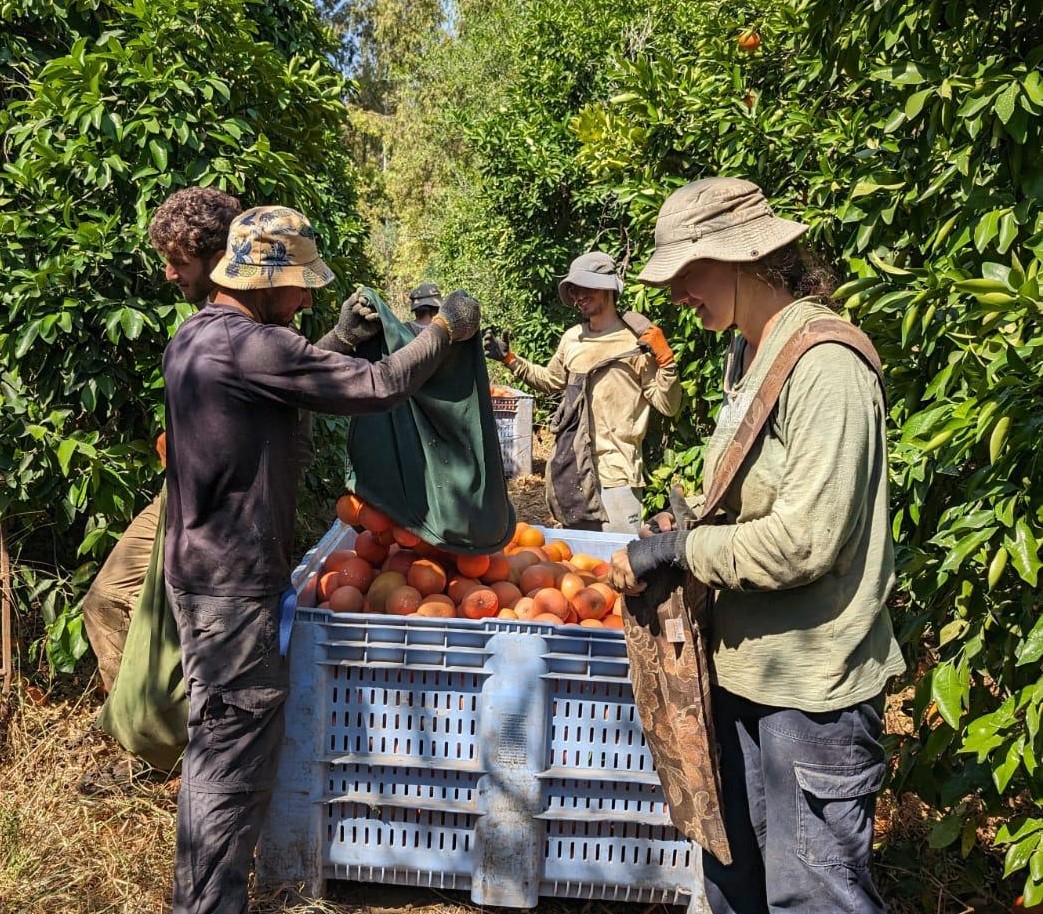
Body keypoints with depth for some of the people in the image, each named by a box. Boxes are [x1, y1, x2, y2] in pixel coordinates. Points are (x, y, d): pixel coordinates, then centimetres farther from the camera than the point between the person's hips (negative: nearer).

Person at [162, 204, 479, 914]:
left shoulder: (195, 336, 9)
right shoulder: (251, 345, -22)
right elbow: (379, 388, -20)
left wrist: (341, 342, 14)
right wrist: (446, 328, -7)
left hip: (200, 564, 11)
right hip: (237, 580, -11)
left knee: (218, 741, 21)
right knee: (235, 752, -1)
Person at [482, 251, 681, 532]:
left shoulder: (637, 342, -8)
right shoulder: (572, 338, 9)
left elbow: (668, 406, -8)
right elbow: (549, 381, 27)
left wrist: (665, 358, -21)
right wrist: (509, 358, 20)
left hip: (614, 474, -6)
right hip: (570, 468, 6)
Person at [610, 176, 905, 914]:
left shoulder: (825, 367, -20)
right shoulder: (749, 352, 8)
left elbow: (803, 542, -25)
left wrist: (674, 550, -17)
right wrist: (686, 524, 2)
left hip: (812, 684, -9)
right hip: (746, 662, 9)